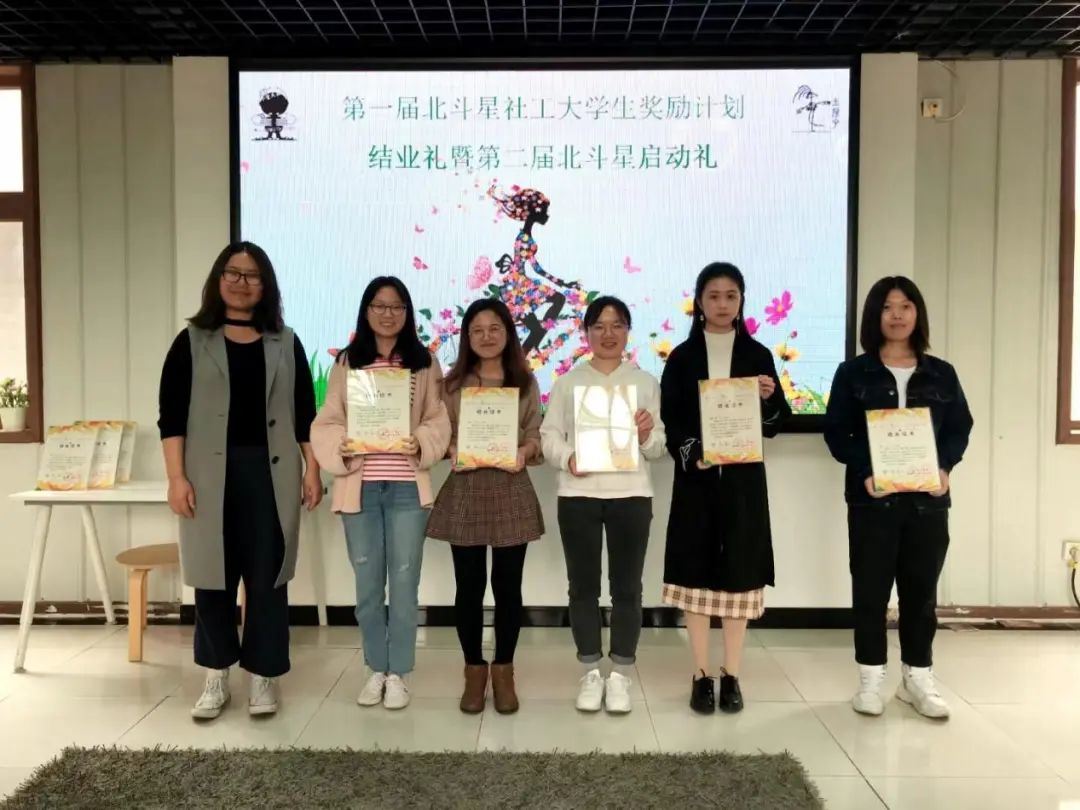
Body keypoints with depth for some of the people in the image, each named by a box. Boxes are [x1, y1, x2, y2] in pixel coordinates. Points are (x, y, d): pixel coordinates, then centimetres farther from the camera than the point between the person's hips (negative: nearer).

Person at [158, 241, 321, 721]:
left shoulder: (285, 343, 9)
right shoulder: (192, 342, 5)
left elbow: (305, 415, 9)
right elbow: (172, 416, 0)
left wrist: (312, 471, 2)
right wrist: (176, 477, -8)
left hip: (271, 473, 1)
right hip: (211, 474, -1)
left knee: (267, 576, 4)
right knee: (214, 575, 5)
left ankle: (263, 676, 16)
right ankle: (216, 678, 20)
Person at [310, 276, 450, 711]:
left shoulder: (424, 363, 5)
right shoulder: (346, 363, 6)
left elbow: (439, 421, 2)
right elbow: (326, 423, 3)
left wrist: (421, 443, -17)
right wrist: (341, 446, -17)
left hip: (407, 486, -1)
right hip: (359, 486, 1)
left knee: (404, 583, 4)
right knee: (367, 584, 10)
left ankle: (398, 674, 18)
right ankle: (376, 670, 26)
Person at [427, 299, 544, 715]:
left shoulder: (526, 381, 8)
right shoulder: (453, 383, 6)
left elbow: (536, 435, 6)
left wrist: (523, 452, -15)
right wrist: (452, 452, -15)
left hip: (512, 493, 0)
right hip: (465, 492, 0)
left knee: (507, 585, 5)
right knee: (469, 586, 5)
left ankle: (503, 671, 20)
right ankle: (474, 670, 20)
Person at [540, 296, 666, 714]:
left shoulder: (646, 382, 9)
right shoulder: (567, 382, 9)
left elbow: (660, 447, 6)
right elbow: (549, 436, 4)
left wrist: (647, 436, -16)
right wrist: (567, 457, -16)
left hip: (631, 493, 0)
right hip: (578, 494, 0)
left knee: (626, 586, 4)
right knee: (583, 585, 6)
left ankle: (621, 673, 16)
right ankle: (591, 671, 19)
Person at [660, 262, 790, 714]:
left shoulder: (758, 356, 6)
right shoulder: (682, 357, 4)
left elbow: (775, 426, 4)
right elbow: (670, 421, -1)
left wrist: (769, 399, -16)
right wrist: (692, 453, -18)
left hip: (743, 480, 1)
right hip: (695, 479, 0)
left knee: (739, 572, 3)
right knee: (695, 572, 2)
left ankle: (732, 676, 14)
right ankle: (701, 675, 12)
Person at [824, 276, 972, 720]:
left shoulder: (942, 374, 9)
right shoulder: (853, 373, 2)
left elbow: (960, 428, 8)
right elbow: (836, 432, -2)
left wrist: (945, 467, -11)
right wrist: (864, 471, -17)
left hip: (927, 498, 2)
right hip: (872, 497, -2)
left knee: (921, 588, 9)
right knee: (871, 588, 4)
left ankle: (918, 677, 23)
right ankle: (871, 678, 16)